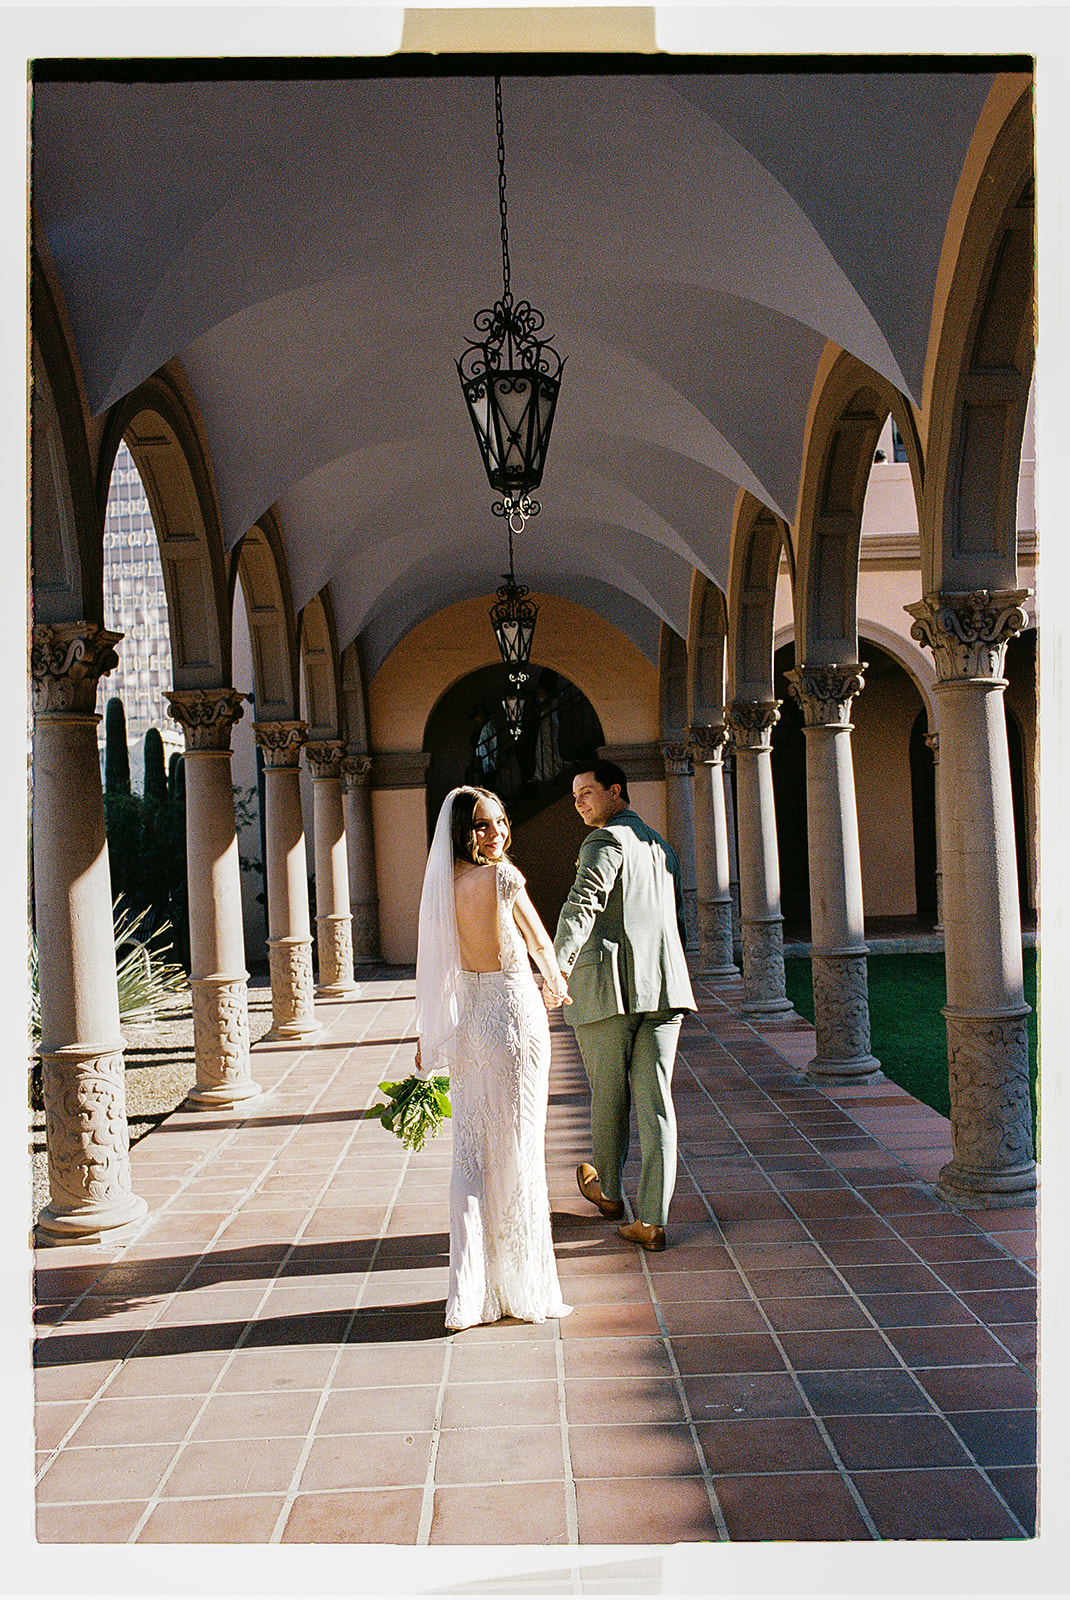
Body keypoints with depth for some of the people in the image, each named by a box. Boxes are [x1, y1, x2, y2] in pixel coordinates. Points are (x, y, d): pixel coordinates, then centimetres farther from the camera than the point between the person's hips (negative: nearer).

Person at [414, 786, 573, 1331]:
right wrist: (556, 984, 18)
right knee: (517, 1151, 4)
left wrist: (427, 1034, 14)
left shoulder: (444, 883, 3)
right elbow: (540, 942, -3)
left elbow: (433, 964, 7)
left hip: (466, 1020, 6)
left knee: (470, 1154, 9)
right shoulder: (502, 876, -15)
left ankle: (470, 1291, 11)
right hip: (514, 1011, -6)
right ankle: (523, 1288, 15)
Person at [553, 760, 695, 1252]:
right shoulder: (663, 848, 21)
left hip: (609, 987, -6)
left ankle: (607, 1190, 32)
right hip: (663, 988, 6)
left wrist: (558, 962, -34)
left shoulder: (606, 841, -3)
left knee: (608, 1096, 12)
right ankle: (651, 1220, 1)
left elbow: (583, 903, -22)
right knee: (655, 1103, 2)